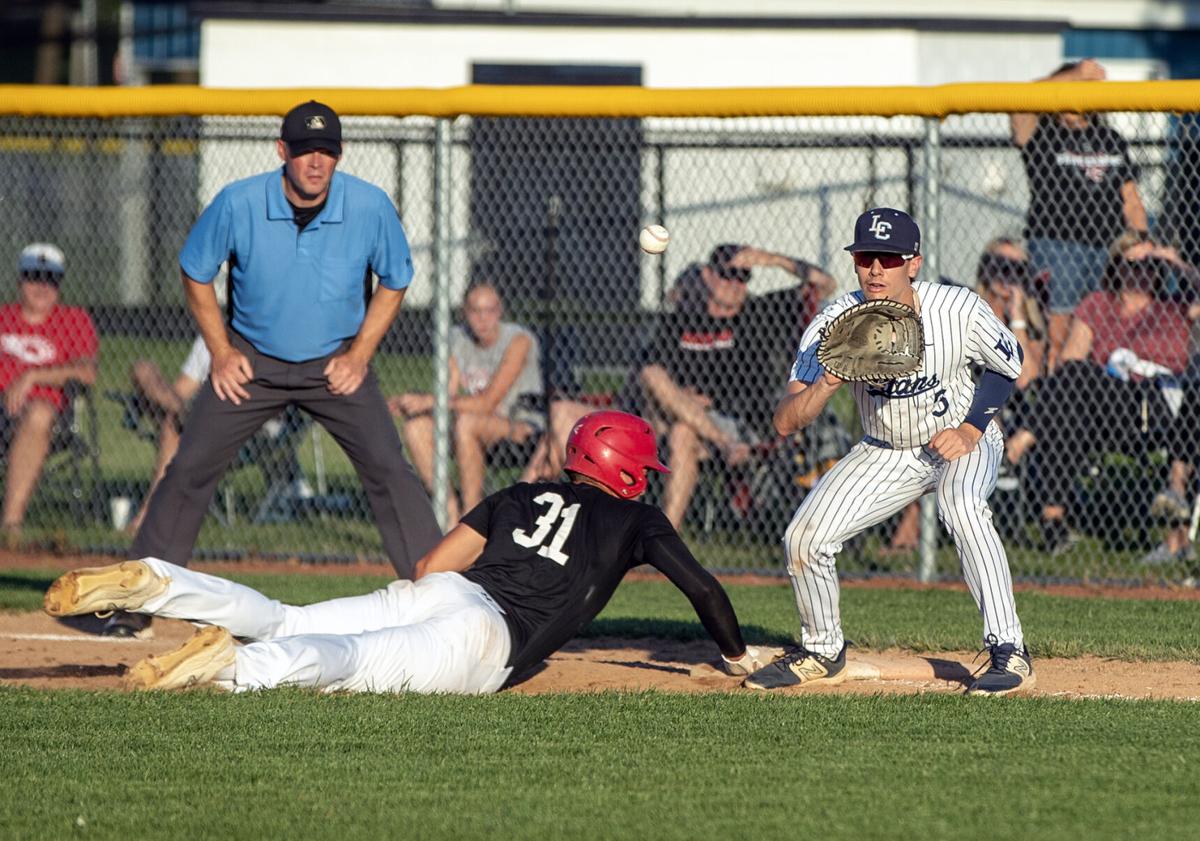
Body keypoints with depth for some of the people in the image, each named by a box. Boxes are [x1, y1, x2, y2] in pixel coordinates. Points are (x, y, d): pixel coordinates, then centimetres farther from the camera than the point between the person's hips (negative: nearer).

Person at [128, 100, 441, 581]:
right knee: (190, 469, -2)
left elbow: (394, 281, 2)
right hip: (252, 361, 0)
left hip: (337, 363, 0)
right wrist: (221, 352, -4)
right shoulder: (238, 204, -17)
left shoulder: (371, 207, -16)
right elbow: (195, 273, 0)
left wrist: (359, 354, -6)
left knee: (389, 470, -12)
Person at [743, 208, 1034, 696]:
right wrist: (831, 378, -42)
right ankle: (823, 653, 19)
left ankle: (1009, 652, -29)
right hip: (884, 452, 3)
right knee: (804, 537, -9)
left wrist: (971, 429, -16)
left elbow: (1008, 364, -3)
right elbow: (786, 422, -24)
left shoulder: (960, 311, -25)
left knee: (962, 506, -35)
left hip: (962, 441, -3)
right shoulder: (835, 324, -21)